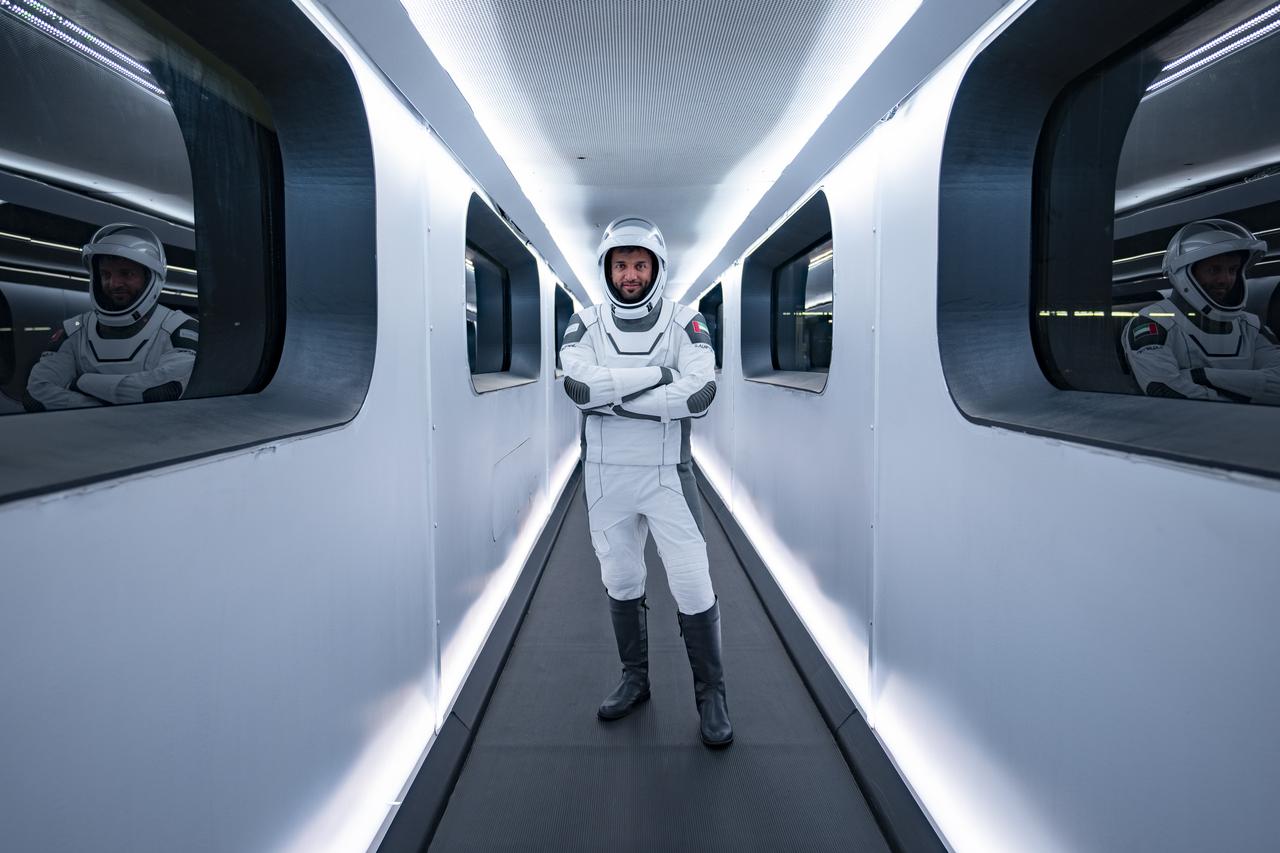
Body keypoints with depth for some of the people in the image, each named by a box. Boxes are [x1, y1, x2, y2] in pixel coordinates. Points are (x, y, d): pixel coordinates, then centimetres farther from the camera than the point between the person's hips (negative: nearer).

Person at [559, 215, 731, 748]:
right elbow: (579, 385, -19)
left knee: (692, 585, -1)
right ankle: (634, 679, 35)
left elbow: (698, 395, -21)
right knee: (621, 581, 15)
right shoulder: (586, 324, 0)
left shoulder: (684, 323, -4)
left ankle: (711, 693, 18)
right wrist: (659, 374, -22)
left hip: (666, 475, -2)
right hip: (605, 476, 3)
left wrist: (612, 396, -20)